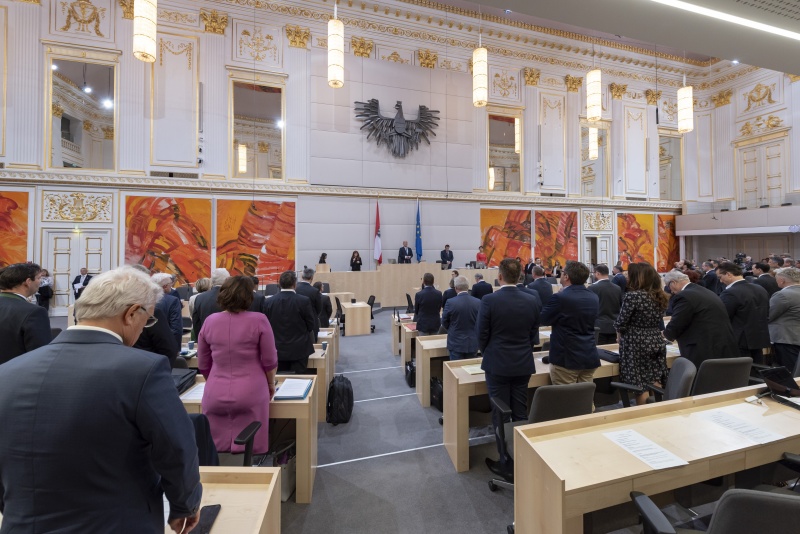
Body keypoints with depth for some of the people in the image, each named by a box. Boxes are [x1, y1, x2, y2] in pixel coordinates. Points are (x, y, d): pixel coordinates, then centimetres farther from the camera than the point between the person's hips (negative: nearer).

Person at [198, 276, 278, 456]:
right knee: (250, 452, 8)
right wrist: (271, 384, 12)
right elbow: (269, 360, -5)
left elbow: (203, 364, 10)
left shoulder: (210, 321, 0)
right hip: (251, 393, -3)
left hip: (215, 394, 3)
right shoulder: (259, 320, -10)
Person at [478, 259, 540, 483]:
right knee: (520, 413, 17)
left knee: (501, 415, 8)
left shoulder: (489, 300, -17)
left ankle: (507, 464, 19)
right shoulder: (531, 301, -3)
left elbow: (481, 335, -10)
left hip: (497, 365, -4)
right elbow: (534, 335, 6)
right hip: (523, 365, 5)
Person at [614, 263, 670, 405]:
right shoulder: (660, 296, 6)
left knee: (640, 385, 2)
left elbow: (621, 323, -15)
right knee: (655, 383, 14)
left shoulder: (633, 295, -17)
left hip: (636, 344, -7)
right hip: (657, 342, 7)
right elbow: (657, 321, 16)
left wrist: (620, 333, 6)